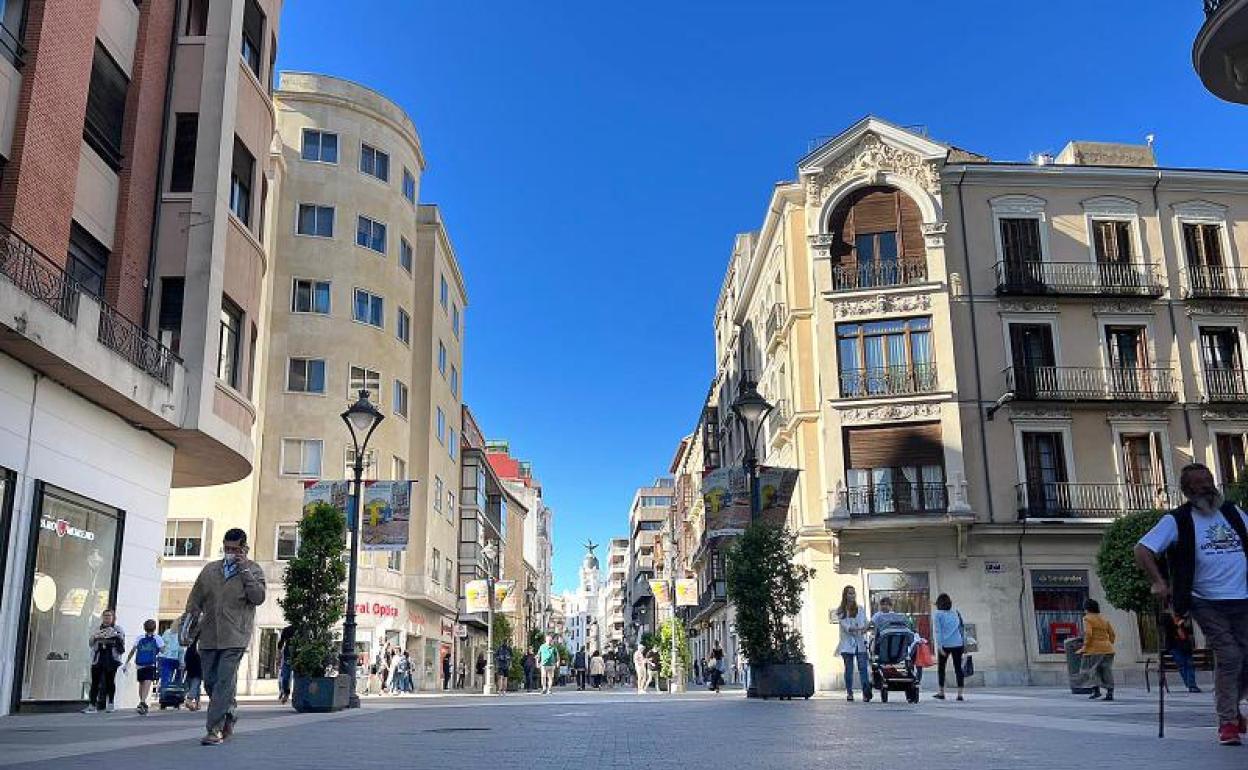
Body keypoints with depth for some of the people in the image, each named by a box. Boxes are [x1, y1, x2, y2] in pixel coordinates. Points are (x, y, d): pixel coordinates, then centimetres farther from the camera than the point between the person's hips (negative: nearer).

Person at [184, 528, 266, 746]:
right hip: (209, 635, 5)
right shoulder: (210, 569, 15)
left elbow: (258, 597, -10)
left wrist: (244, 570, -11)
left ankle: (215, 729, -7)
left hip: (234, 637, -5)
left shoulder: (253, 570, 4)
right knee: (210, 681, 8)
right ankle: (228, 716, 29)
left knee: (224, 683, -10)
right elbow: (195, 599, 20)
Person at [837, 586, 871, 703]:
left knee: (863, 668, -9)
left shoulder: (860, 609, 14)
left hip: (860, 642, 1)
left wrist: (865, 628, -15)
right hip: (847, 643, -1)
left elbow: (865, 622, 8)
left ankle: (866, 693, -13)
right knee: (849, 669, 0)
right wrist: (856, 629, -23)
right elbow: (845, 625, -7)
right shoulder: (840, 611, 4)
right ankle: (849, 692, 8)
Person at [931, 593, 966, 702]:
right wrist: (964, 644, 14)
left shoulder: (937, 614, 0)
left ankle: (941, 692, 11)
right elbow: (962, 628, 11)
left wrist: (939, 646, -11)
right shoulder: (956, 613, 12)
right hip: (958, 644, 3)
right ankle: (959, 694, 1)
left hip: (945, 644, -3)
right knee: (958, 668, 5)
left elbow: (937, 631, -8)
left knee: (941, 668, 10)